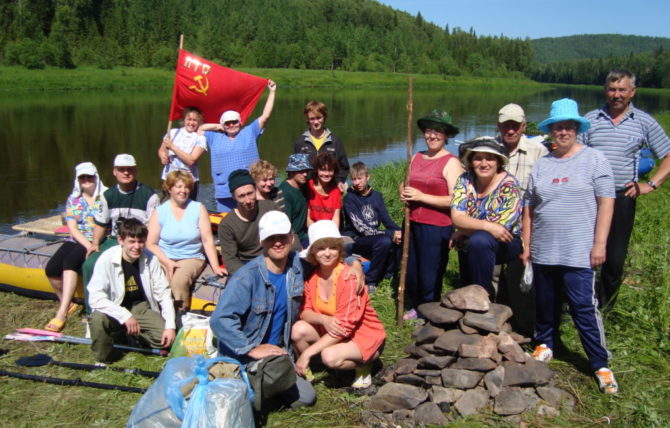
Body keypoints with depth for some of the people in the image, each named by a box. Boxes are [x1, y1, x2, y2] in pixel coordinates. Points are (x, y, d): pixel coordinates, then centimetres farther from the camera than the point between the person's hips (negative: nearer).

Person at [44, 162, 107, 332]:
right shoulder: (73, 199, 11)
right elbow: (73, 229, 2)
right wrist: (89, 246, -14)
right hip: (76, 241, 5)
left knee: (70, 262, -31)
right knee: (51, 269, -18)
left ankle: (62, 313, -30)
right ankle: (68, 303, 7)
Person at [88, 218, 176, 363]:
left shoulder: (150, 259, -11)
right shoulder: (107, 260, -21)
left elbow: (164, 293, -7)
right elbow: (95, 298, -27)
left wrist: (170, 326, -16)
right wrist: (125, 316, -36)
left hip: (140, 307, 3)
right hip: (115, 309, -3)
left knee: (166, 338, -19)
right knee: (98, 319, -36)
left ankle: (129, 333, 11)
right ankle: (103, 357, -6)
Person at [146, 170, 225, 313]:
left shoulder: (198, 208, 4)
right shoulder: (160, 212, 5)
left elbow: (207, 240, -1)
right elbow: (151, 244, 2)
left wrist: (215, 267, -10)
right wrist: (167, 262, -14)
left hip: (192, 258, -1)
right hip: (165, 259, 1)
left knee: (179, 279, -33)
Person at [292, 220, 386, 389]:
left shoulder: (349, 278, -25)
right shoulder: (312, 277, -6)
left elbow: (344, 326, -26)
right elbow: (305, 311, -4)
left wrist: (307, 353, -27)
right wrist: (324, 319, -29)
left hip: (364, 336, -5)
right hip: (330, 332, 5)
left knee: (330, 356, -33)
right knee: (298, 329, -21)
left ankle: (363, 365, -2)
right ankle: (303, 370, 4)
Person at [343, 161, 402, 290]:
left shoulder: (376, 196, 6)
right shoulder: (349, 198, -12)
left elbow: (386, 219, 1)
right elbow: (361, 227, -20)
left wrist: (399, 232, -22)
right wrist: (390, 234, -27)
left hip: (374, 237, 5)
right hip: (355, 240, -5)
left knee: (400, 239, -22)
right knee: (384, 241, -33)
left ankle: (387, 277, -5)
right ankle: (369, 282, -17)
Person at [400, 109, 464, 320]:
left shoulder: (451, 163, -9)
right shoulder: (417, 158, 11)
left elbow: (455, 200, -17)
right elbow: (406, 184, 26)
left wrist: (421, 196, -17)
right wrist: (404, 194, 2)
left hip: (437, 228, -6)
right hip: (412, 224, 6)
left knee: (430, 277, 4)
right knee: (410, 271, 14)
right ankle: (416, 307, 37)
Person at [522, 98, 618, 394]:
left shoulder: (593, 159, 0)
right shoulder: (541, 165, 11)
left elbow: (606, 201, -4)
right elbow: (529, 207, 13)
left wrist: (599, 243, -10)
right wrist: (526, 244, 9)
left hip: (578, 253, -4)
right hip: (543, 252, 4)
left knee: (584, 307, -5)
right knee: (545, 303, 14)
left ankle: (601, 365, 6)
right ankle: (545, 345, 33)